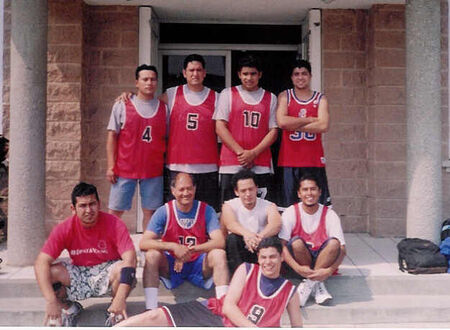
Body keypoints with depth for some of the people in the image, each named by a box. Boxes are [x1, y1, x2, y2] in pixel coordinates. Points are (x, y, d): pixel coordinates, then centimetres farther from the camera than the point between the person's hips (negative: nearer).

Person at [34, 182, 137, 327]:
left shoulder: (114, 224, -19)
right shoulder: (64, 229, -14)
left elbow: (130, 258, -28)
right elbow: (41, 263, -20)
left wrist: (120, 298, -40)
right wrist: (51, 301, -32)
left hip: (106, 272, -2)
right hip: (78, 275, 2)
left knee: (124, 269, -35)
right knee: (50, 273, -25)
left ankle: (116, 311, -4)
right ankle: (70, 309, 6)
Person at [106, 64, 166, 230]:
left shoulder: (163, 108, 8)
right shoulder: (122, 106, 3)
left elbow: (168, 139, 12)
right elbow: (112, 136, 2)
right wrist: (111, 166, -4)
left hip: (153, 170, 2)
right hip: (125, 169, -1)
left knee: (150, 211, 6)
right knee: (115, 210, 1)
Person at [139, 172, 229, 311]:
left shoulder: (206, 210, -7)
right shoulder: (164, 212, -8)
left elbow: (220, 242, -17)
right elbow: (143, 243, -18)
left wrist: (192, 250, -32)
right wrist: (173, 247, -32)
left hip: (199, 264, 0)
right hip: (171, 265, 0)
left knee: (219, 254, -27)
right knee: (151, 255, -27)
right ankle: (151, 309, -28)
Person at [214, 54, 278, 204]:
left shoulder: (270, 98, 13)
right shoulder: (227, 94, 9)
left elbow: (273, 131, 7)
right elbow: (220, 127, 1)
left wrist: (253, 153, -8)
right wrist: (240, 152, -9)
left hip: (261, 166, 1)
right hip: (231, 165, -1)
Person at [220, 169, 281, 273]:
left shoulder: (268, 206, -3)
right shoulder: (229, 206, -3)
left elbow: (276, 224, -27)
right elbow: (230, 224, -27)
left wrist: (261, 236, -50)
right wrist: (246, 233, -50)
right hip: (238, 253, 0)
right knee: (232, 238, -31)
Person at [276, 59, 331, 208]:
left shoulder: (320, 99, 9)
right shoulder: (284, 97, 7)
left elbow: (323, 126, -8)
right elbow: (282, 122, -11)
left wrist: (294, 125, -8)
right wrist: (310, 119, -5)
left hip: (314, 160, 1)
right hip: (289, 161, -1)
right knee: (289, 206, 0)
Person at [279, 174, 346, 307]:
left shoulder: (329, 214, -5)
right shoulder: (291, 212, -6)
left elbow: (342, 250, -11)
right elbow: (281, 245, -16)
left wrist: (329, 271, -29)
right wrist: (298, 268, -30)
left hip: (323, 262, 1)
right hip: (299, 262, 0)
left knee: (334, 243, -28)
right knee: (296, 242, -30)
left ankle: (309, 284, -21)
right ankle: (317, 285, -18)